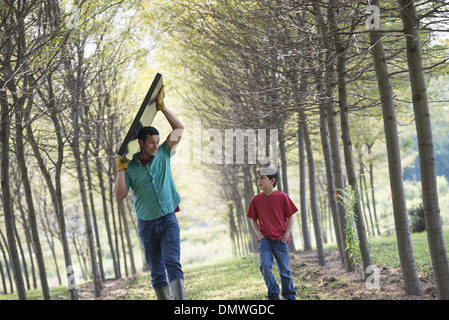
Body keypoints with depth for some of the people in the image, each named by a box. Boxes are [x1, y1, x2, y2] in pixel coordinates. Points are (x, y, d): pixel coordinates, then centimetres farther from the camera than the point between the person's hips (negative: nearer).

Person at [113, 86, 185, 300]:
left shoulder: (163, 155, 5)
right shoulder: (130, 168, 0)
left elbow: (178, 128, 5)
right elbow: (119, 195, -7)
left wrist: (162, 107, 2)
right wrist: (121, 170, -11)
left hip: (168, 220, -1)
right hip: (146, 224, 1)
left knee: (173, 263, -14)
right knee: (156, 271, 6)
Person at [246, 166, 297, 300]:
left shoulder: (282, 197, -4)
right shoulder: (256, 200, 3)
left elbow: (290, 218, 2)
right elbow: (253, 220, 12)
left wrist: (286, 235, -6)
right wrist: (259, 234, -2)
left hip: (280, 240, -2)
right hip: (265, 239, 2)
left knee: (284, 270, 1)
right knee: (265, 266, -15)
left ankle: (290, 296, 16)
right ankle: (273, 294, -3)